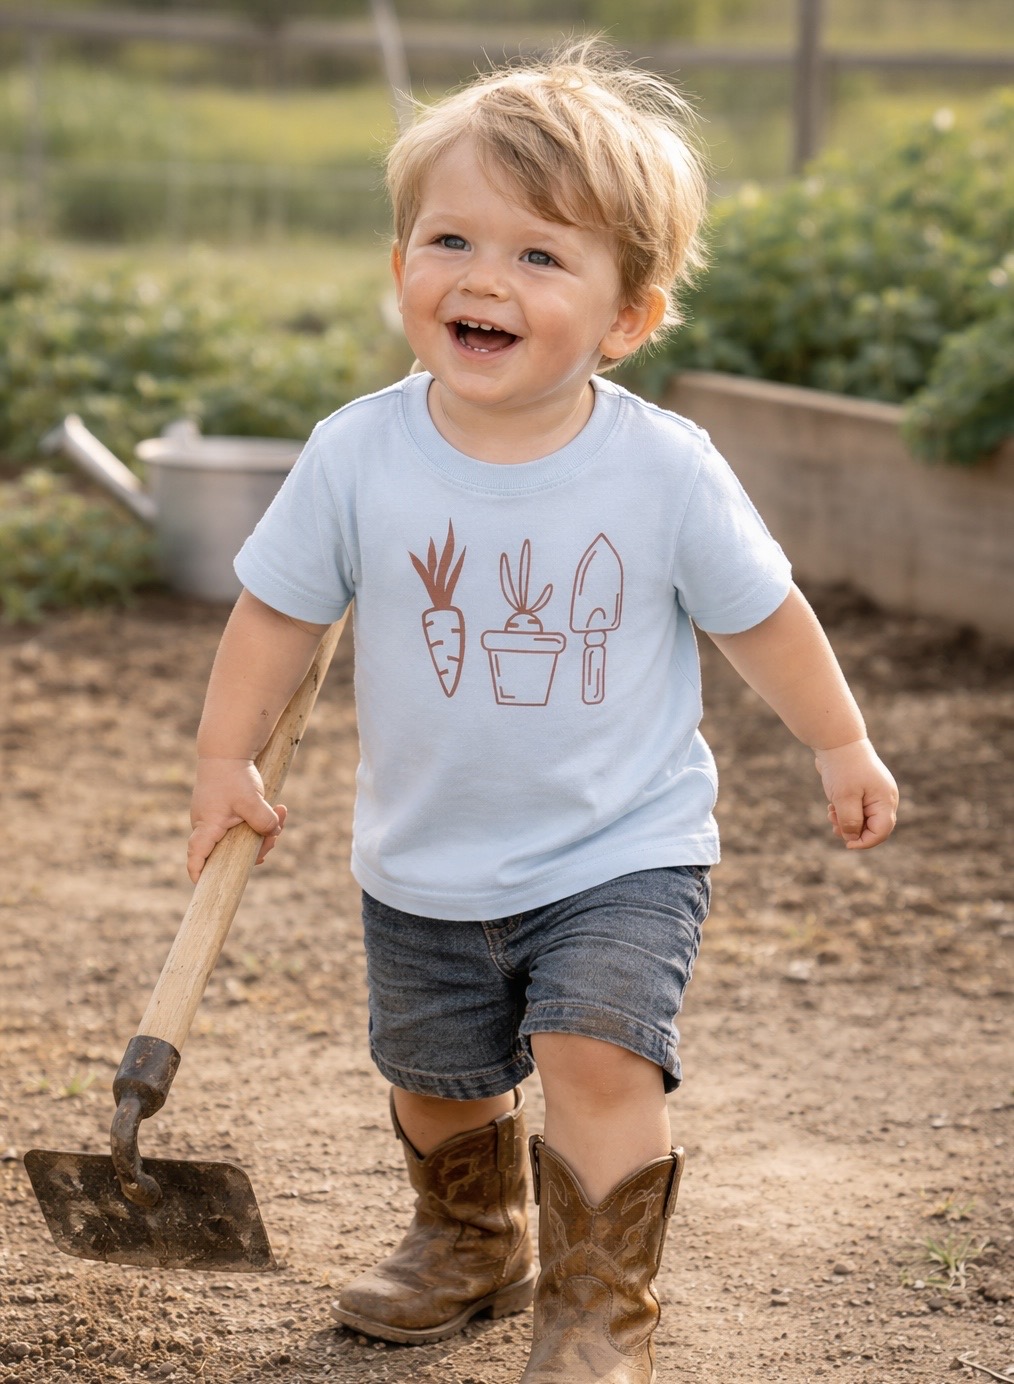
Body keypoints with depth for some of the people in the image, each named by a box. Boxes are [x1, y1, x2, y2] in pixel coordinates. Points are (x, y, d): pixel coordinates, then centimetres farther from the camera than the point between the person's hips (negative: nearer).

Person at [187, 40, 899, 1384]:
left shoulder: (669, 472, -17)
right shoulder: (357, 455, -14)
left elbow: (759, 614, -2)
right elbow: (280, 609, -1)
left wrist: (840, 743, 8)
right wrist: (227, 757, 0)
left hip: (623, 853, -3)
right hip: (425, 865, 3)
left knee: (599, 1057, -20)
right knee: (435, 1080, 17)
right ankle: (471, 1243, 47)